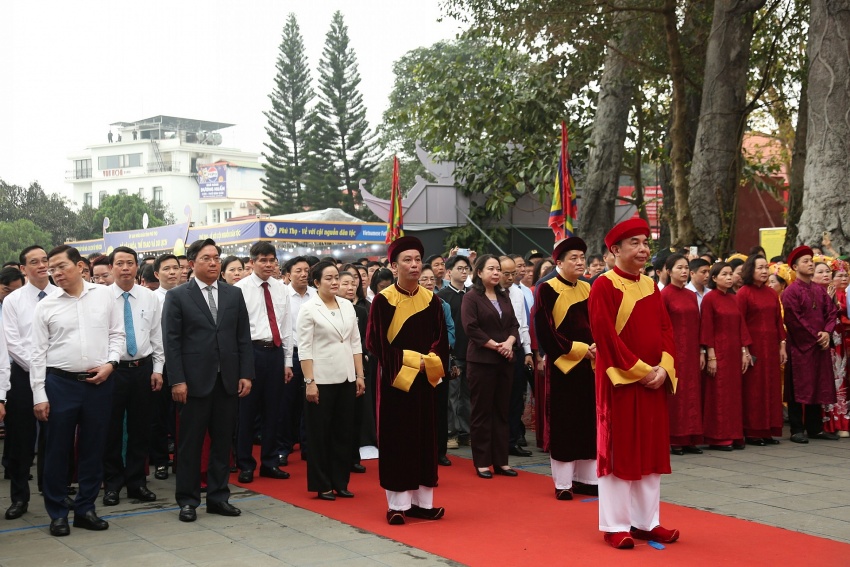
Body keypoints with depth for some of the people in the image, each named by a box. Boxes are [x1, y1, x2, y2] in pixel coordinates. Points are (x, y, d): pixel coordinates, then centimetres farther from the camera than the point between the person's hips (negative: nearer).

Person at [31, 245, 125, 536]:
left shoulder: (104, 295, 2)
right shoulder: (46, 306, -1)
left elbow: (117, 334, 8)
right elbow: (38, 352, -1)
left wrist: (110, 363, -8)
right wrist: (39, 395, -5)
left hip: (99, 383, 1)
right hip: (60, 383, -1)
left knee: (93, 449, 9)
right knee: (57, 450, 4)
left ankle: (85, 509, 23)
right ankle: (58, 513, 18)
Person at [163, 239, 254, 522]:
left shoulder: (234, 294, 9)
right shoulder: (177, 296, -1)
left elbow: (244, 337, 9)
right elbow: (171, 341, -5)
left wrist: (246, 374, 1)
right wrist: (177, 380, -12)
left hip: (228, 380, 4)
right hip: (195, 381, -3)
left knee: (223, 441, 9)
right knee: (190, 443, 4)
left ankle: (218, 496, 20)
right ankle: (187, 500, 15)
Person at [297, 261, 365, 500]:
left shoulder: (347, 306, 8)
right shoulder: (309, 309, -7)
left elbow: (355, 343, 11)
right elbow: (304, 349, -10)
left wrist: (360, 375, 6)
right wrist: (309, 382, -15)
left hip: (346, 379, 5)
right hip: (322, 380, -5)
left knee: (344, 432, 9)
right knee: (320, 434, 4)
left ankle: (340, 482, 19)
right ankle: (322, 485, 13)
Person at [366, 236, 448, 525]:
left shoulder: (431, 300, 5)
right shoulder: (383, 300, -7)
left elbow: (441, 340, 7)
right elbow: (376, 343, -9)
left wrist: (429, 363, -10)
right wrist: (409, 362, -14)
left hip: (424, 380, 4)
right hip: (395, 380, -4)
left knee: (424, 437, 7)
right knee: (396, 439, -1)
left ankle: (422, 501, 15)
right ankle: (397, 503, 6)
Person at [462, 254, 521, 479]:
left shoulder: (504, 297, 15)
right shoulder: (471, 297, -4)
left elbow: (513, 324, 11)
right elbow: (471, 328, -14)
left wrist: (509, 342, -9)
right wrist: (495, 345, -15)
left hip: (505, 360, 6)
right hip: (481, 360, -6)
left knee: (501, 410, 8)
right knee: (482, 411, 0)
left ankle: (501, 461, 14)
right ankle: (482, 462, 7)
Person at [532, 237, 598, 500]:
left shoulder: (588, 289, 11)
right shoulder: (547, 290, -7)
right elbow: (546, 332, -13)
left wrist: (597, 347, -7)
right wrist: (580, 349, -16)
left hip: (588, 365, 6)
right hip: (562, 366, -6)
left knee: (588, 422, 8)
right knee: (563, 424, 0)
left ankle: (585, 478, 18)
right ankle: (563, 483, 8)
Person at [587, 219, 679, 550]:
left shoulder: (651, 286, 12)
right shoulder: (604, 286, -9)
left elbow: (666, 330, 10)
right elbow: (606, 336, -16)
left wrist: (663, 368, -7)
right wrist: (639, 370, -18)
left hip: (654, 380, 7)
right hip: (620, 380, -7)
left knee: (651, 450, 10)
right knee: (619, 450, 0)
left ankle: (646, 521, 20)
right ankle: (616, 525, 8)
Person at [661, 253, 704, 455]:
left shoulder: (692, 296, 11)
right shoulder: (664, 295, -7)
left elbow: (697, 325, 13)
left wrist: (701, 351, 9)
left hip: (691, 351, 6)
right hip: (673, 350, -6)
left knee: (692, 393, 6)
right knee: (674, 395, -2)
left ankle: (690, 439, 13)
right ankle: (673, 440, 4)